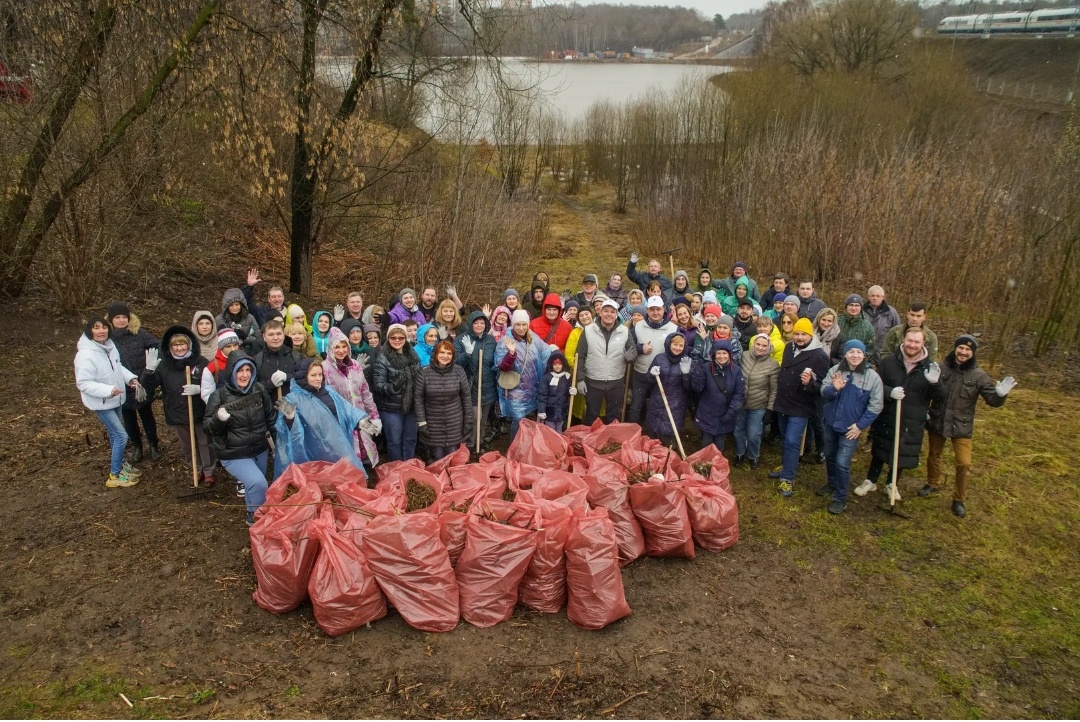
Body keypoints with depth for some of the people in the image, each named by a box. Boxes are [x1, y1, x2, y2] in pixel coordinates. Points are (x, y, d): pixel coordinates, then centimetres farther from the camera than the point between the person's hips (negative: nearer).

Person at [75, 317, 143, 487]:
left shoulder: (109, 345, -4)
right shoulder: (86, 355, -28)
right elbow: (83, 383, -27)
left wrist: (130, 378, -4)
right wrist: (108, 390, -35)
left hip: (115, 399, 8)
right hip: (101, 403, -8)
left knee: (115, 433, 24)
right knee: (121, 436, -6)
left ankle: (120, 464, 43)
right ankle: (115, 475, 9)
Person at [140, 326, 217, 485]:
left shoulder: (201, 363, -7)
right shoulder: (164, 365, 0)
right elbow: (147, 385, -3)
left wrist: (199, 389, -25)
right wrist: (149, 370, -23)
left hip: (200, 413, -3)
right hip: (177, 415, 3)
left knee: (205, 443, 9)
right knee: (187, 446, 17)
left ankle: (210, 471, 24)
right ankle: (198, 470, 34)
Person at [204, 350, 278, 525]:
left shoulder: (259, 389, -4)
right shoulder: (219, 396, -17)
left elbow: (270, 415, 13)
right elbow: (207, 428, -12)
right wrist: (218, 418, -30)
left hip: (260, 450, 5)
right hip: (234, 455, -5)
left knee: (254, 485, 23)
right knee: (258, 483, -24)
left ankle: (254, 513, 52)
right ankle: (256, 517, 0)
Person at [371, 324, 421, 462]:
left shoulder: (413, 355, 6)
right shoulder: (382, 358, -11)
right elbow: (378, 385, -16)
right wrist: (392, 388, -34)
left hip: (411, 405, 5)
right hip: (391, 408, -5)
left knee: (410, 439, 14)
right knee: (394, 441, 5)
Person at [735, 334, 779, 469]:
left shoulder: (773, 365, -15)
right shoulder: (744, 356, -8)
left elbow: (774, 390, -8)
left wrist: (770, 408, -9)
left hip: (758, 406, -2)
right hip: (739, 402, 3)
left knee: (753, 435, 6)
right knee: (738, 430, 17)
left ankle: (753, 456, 34)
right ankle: (740, 454, 41)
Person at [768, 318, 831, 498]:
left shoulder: (819, 356, -18)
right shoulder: (789, 348, 2)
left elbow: (821, 386, -18)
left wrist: (809, 383, -39)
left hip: (801, 407, -7)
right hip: (783, 403, 7)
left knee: (792, 441, -8)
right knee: (786, 439, 20)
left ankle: (788, 478, 3)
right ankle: (788, 466, 38)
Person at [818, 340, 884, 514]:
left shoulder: (872, 377, -13)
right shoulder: (835, 370, -5)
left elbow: (876, 405, -10)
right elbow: (824, 392, -10)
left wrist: (861, 425, -14)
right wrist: (834, 389, -32)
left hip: (851, 428, -4)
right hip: (831, 423, 4)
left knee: (842, 463, -6)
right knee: (830, 456, 21)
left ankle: (840, 498, 10)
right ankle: (831, 484, 45)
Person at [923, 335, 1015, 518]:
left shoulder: (979, 376, -9)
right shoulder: (941, 368, -8)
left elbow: (991, 399, -7)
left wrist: (999, 395, -28)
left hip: (961, 426, -1)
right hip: (936, 422, 1)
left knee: (964, 464, -2)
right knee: (935, 455, 20)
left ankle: (959, 499, 18)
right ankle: (933, 484, 45)